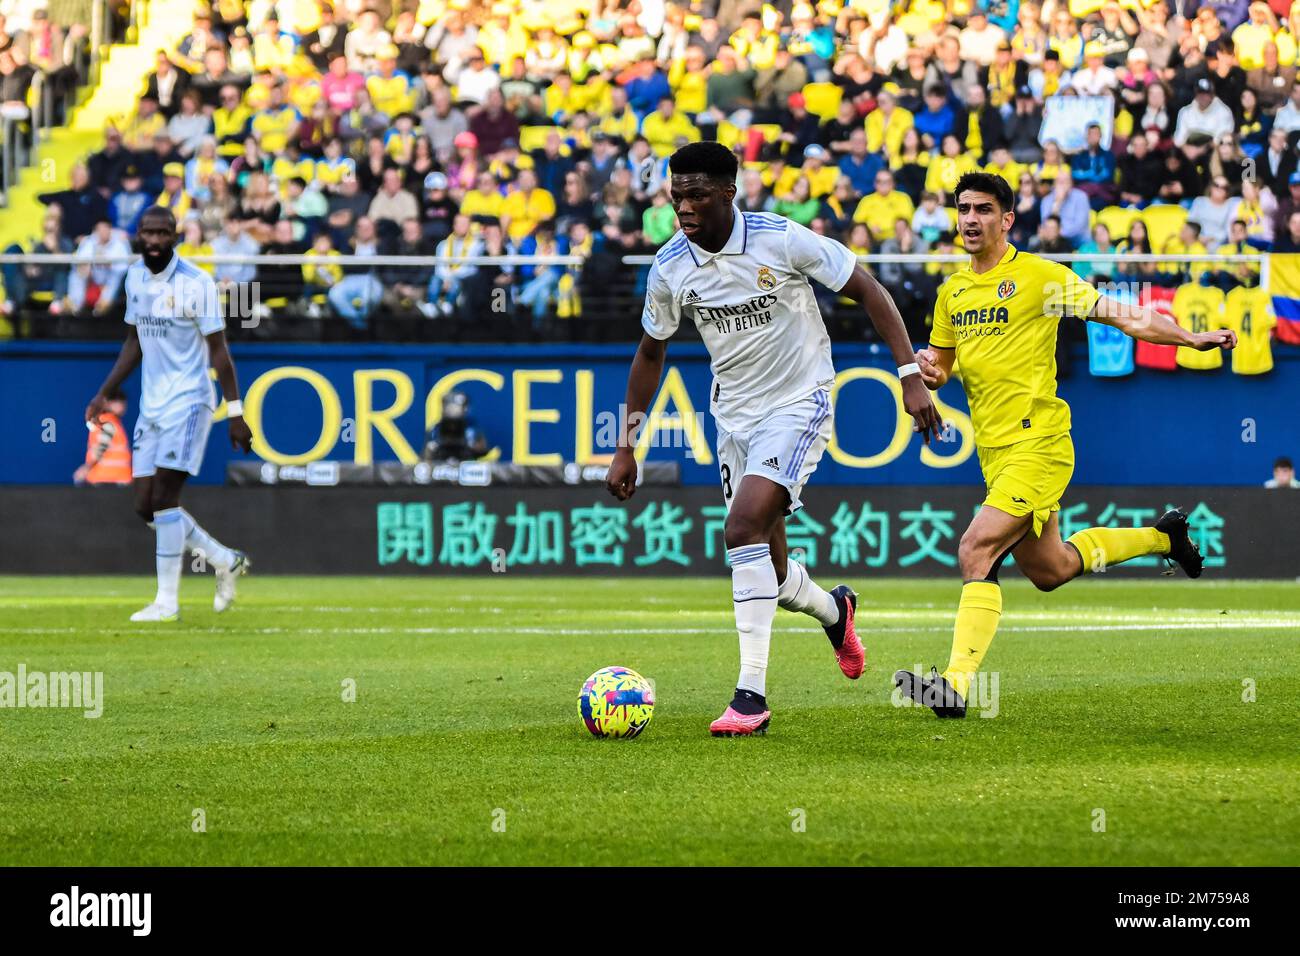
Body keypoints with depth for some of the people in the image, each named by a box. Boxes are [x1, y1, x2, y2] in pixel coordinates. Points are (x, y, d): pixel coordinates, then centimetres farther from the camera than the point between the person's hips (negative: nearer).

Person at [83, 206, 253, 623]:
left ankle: (167, 601, -5)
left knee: (163, 498, -13)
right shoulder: (135, 277, 8)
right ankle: (225, 561, 21)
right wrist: (105, 394, 14)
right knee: (146, 506, 4)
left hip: (188, 401, -7)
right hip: (151, 404, 7)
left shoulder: (196, 283, -12)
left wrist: (234, 412, -12)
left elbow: (218, 349, -10)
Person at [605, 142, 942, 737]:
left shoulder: (782, 240, -18)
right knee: (769, 573, 8)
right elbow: (651, 352, 11)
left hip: (799, 404, -5)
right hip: (734, 414, 5)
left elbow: (867, 291, -9)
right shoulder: (670, 267, -6)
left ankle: (752, 695, -24)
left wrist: (910, 374, -14)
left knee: (743, 527, -26)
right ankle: (833, 610, 46)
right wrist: (627, 447, 11)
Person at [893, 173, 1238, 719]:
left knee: (977, 551, -22)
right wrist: (927, 371, -2)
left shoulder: (1040, 276, -7)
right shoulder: (952, 291, 13)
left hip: (1038, 443, -8)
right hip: (993, 450, 8)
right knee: (1048, 571, 17)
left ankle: (957, 684, -26)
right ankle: (1161, 537, 39)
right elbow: (940, 365, 23)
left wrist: (1192, 338, -16)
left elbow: (1119, 315, -6)